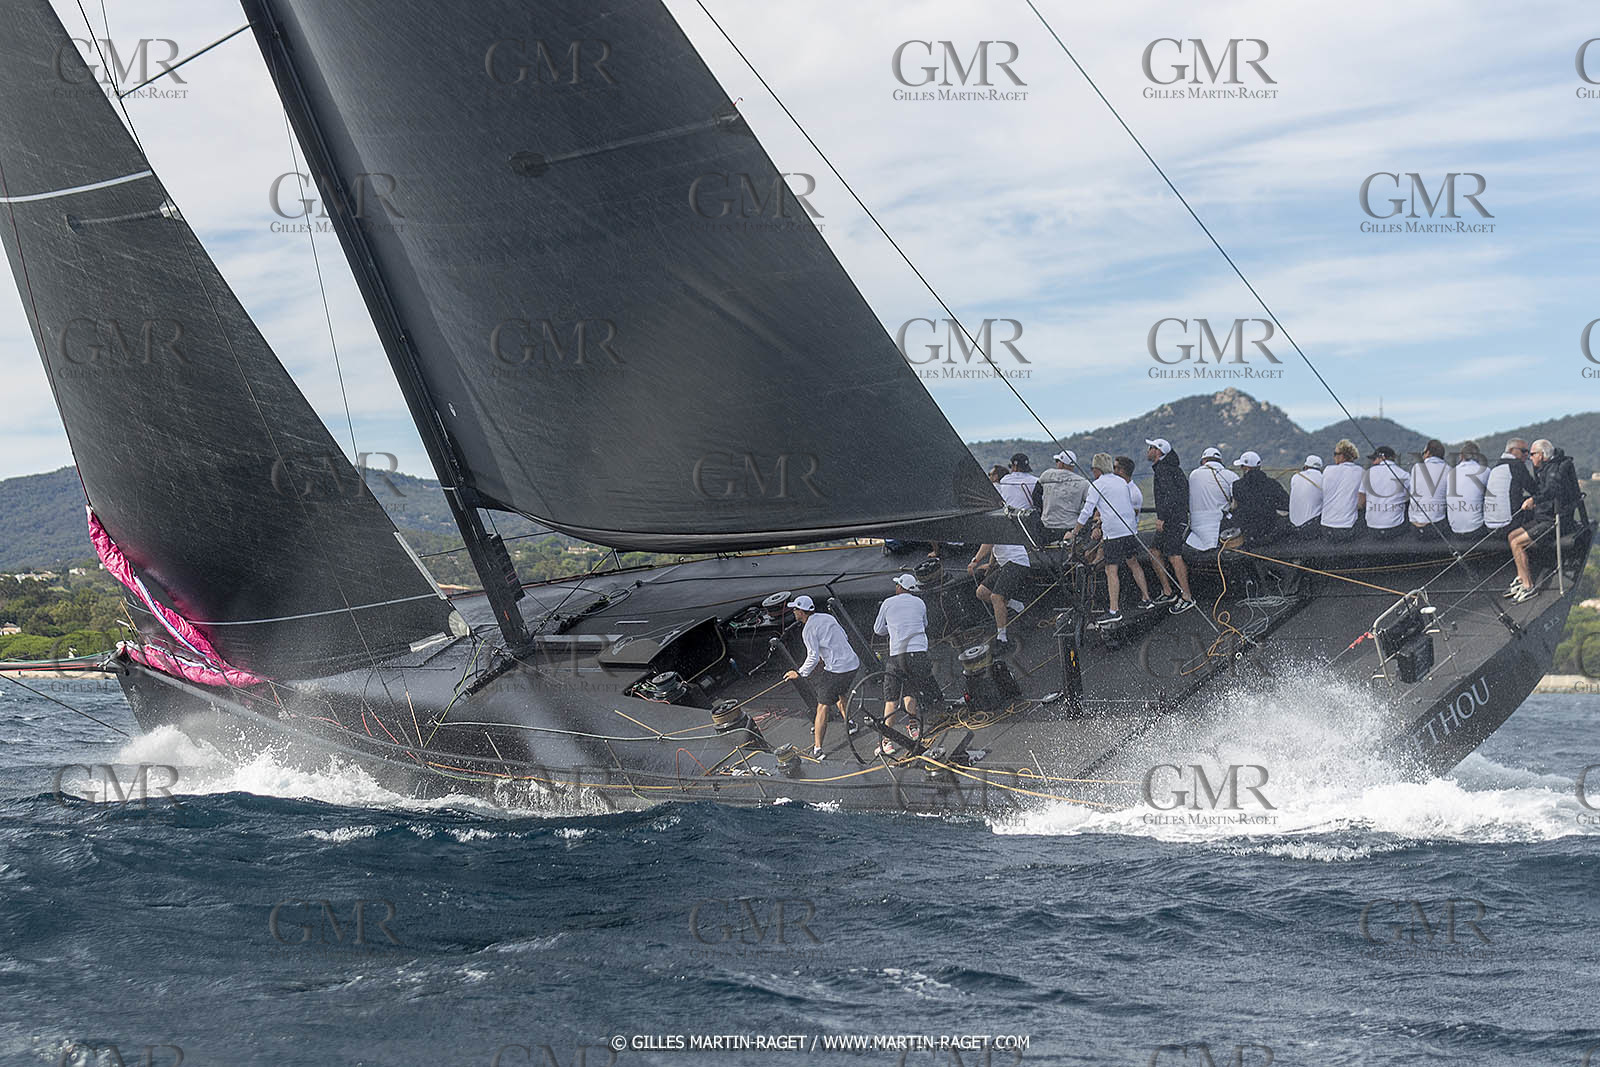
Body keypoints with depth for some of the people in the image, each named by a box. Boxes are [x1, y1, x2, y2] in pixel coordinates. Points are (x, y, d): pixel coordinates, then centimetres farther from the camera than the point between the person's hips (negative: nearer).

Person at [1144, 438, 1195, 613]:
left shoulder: (1163, 469, -14)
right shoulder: (1173, 468, 17)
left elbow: (1171, 494, -24)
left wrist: (1161, 518, -24)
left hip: (1172, 519, -11)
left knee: (1174, 556, -11)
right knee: (1154, 551, 13)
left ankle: (1187, 597, -9)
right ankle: (1167, 592, 17)